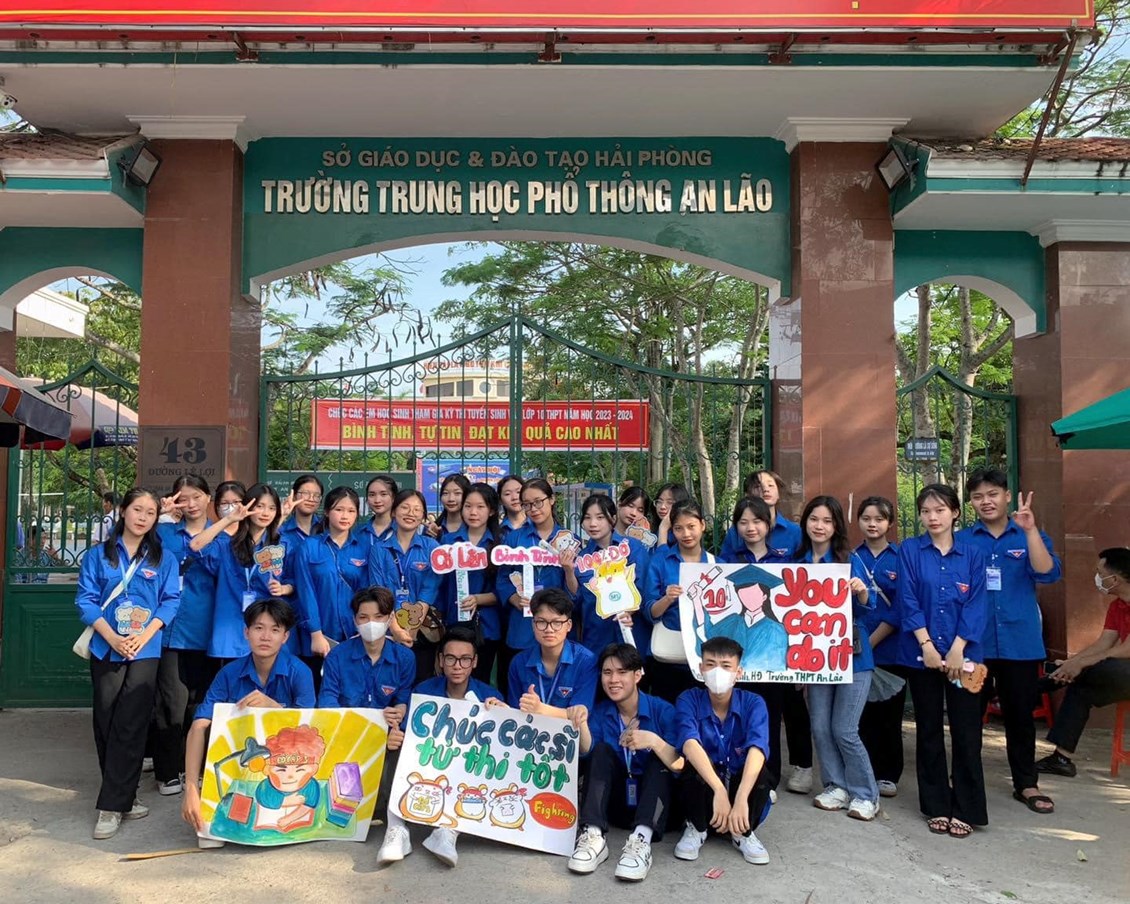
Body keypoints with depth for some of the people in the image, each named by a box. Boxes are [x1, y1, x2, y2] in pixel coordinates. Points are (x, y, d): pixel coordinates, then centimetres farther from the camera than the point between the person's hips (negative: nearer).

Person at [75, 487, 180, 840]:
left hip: (146, 651, -1)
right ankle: (123, 797, 21)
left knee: (130, 726, -6)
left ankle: (112, 805, -2)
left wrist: (142, 637, -14)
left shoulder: (164, 558, 5)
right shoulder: (98, 555, 5)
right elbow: (86, 599, 0)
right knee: (106, 724, 7)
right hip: (105, 649, 1)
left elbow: (170, 602, 0)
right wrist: (112, 638, -13)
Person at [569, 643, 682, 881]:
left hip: (653, 800, -2)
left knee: (659, 757, -26)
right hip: (616, 803, 2)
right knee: (602, 750, -19)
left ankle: (641, 841, -43)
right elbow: (588, 754, -18)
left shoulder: (662, 710, -10)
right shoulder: (599, 712, -1)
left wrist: (654, 741, -40)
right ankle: (593, 836, -34)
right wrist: (582, 727, -39)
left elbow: (680, 765, -21)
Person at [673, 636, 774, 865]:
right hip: (703, 787, 0)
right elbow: (689, 744, -34)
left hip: (740, 783, 1)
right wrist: (719, 790, -49)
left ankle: (744, 832, -4)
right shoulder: (689, 700, -16)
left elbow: (757, 750, -31)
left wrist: (741, 799, -47)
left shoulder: (753, 703, -14)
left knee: (761, 771, -30)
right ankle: (696, 829, -5)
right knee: (695, 765, -32)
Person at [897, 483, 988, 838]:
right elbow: (908, 601, -4)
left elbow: (976, 605, -1)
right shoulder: (909, 550, 2)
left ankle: (965, 809, 13)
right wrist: (927, 645, -12)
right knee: (929, 731, 8)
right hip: (921, 653, 0)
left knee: (966, 732, 2)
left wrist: (957, 649, -10)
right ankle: (936, 807, 18)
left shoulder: (972, 554, 5)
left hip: (962, 653, 0)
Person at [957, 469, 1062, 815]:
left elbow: (1048, 573, -13)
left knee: (1020, 715, 11)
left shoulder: (1030, 537, 4)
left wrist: (1030, 529, -23)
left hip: (1020, 642, 1)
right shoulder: (961, 541, 1)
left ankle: (1026, 784, 26)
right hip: (974, 643, 0)